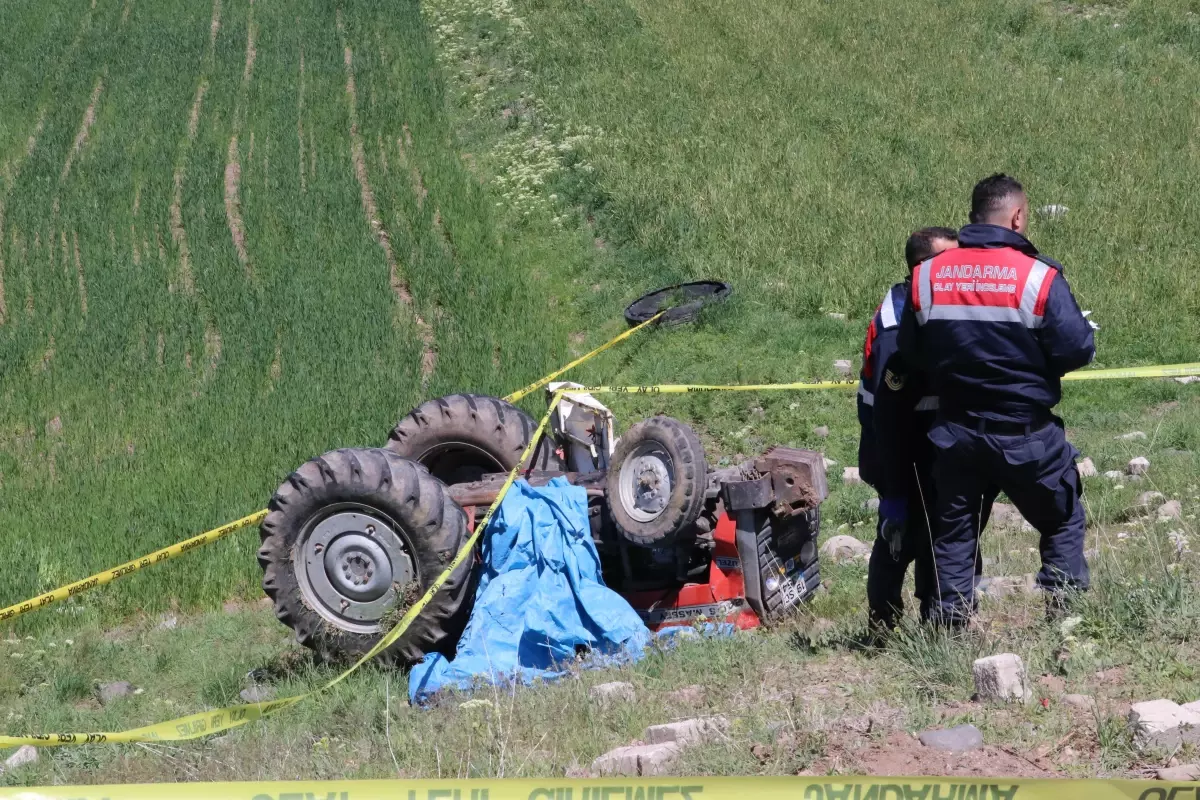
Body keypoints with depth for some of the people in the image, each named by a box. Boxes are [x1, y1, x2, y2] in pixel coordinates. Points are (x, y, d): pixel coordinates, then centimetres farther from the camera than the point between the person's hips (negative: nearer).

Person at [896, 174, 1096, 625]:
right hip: (1025, 433, -3)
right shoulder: (1038, 277, -15)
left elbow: (909, 351, 5)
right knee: (1063, 522, 13)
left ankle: (949, 631, 10)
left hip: (955, 432, 3)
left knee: (954, 533, 13)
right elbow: (1077, 350, -14)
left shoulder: (927, 276, -3)